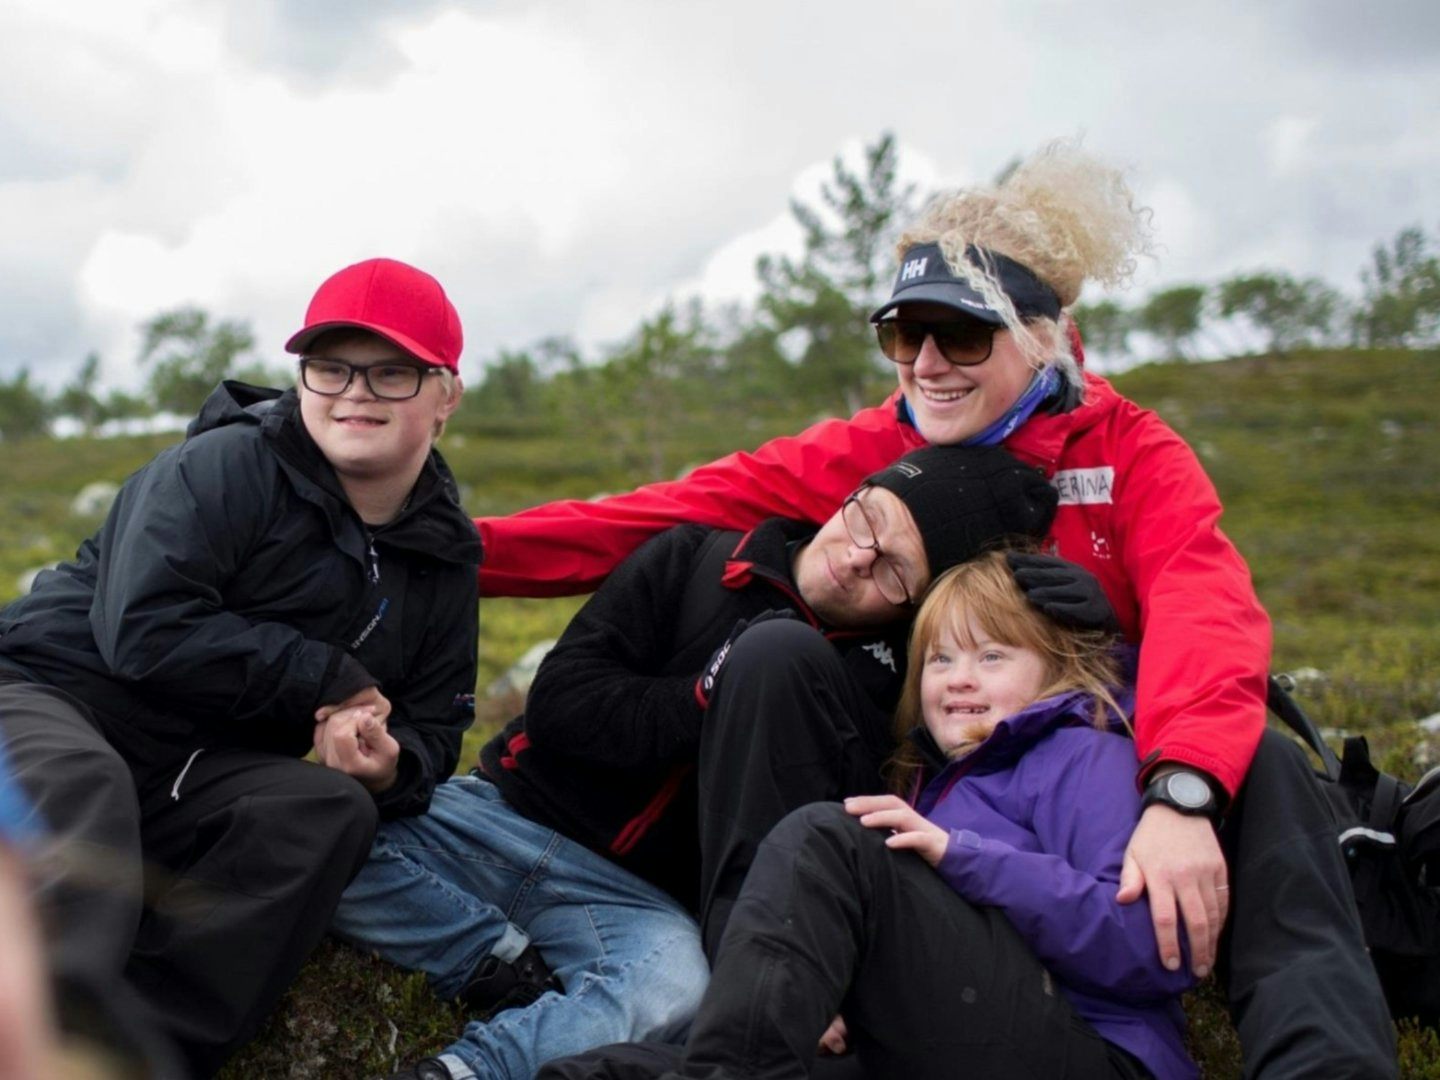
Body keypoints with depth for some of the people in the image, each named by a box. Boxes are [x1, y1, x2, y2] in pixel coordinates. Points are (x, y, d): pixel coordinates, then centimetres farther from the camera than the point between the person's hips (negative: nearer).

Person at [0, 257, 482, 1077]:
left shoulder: (444, 562, 9)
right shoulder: (229, 466, -10)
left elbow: (433, 730, 11)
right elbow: (143, 628, -21)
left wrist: (391, 765, -16)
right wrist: (332, 683, -16)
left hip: (201, 775, 5)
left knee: (336, 812, -24)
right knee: (80, 786, -38)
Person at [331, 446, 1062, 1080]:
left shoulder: (883, 685, 1)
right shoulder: (699, 559, 2)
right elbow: (562, 702, -6)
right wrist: (714, 698, -14)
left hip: (640, 899, -1)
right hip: (510, 815, 2)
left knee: (676, 991, -36)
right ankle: (507, 970, -12)